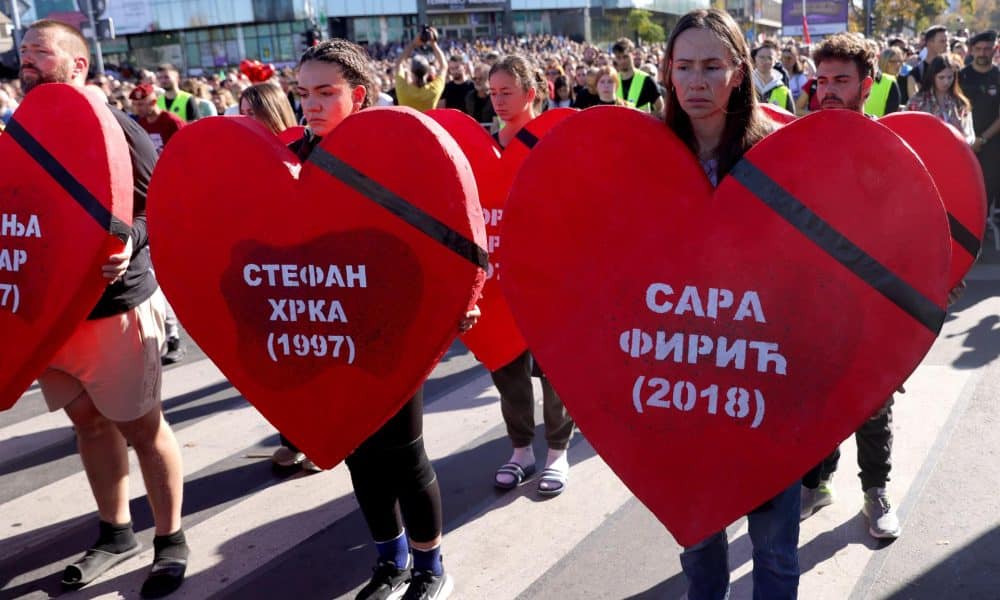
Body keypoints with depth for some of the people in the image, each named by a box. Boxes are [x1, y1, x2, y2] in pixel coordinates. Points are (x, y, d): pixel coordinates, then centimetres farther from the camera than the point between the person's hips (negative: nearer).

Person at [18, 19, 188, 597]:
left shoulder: (114, 127, -10)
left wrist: (128, 240, -30)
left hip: (114, 306, -6)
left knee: (141, 425, 3)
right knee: (89, 420, 15)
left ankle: (171, 540, 18)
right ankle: (116, 533, 31)